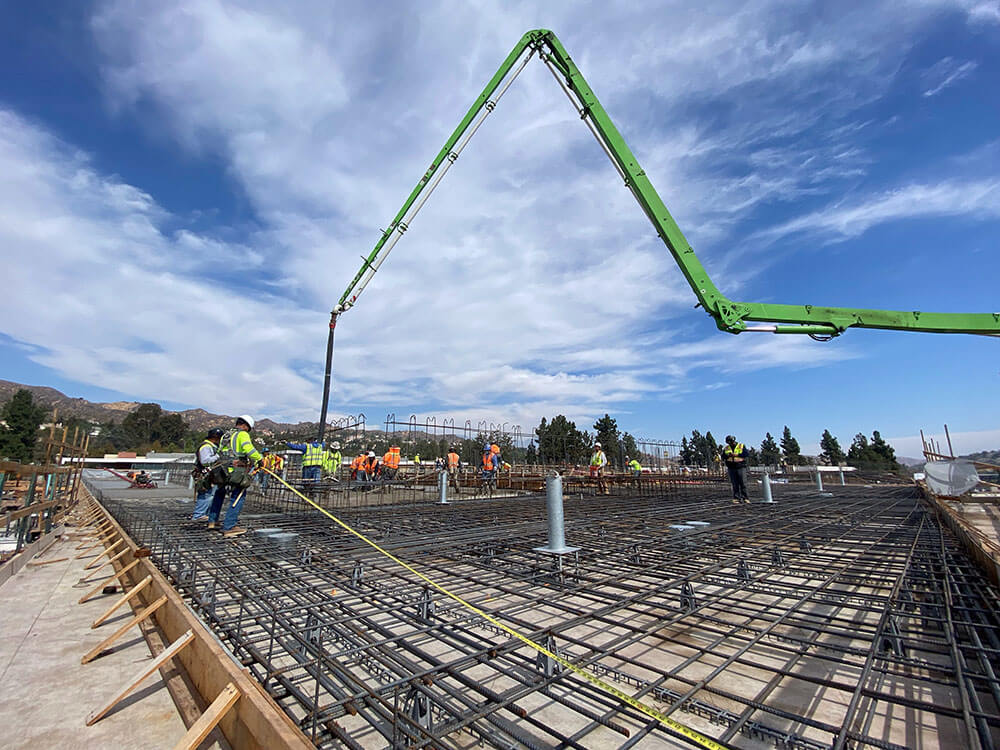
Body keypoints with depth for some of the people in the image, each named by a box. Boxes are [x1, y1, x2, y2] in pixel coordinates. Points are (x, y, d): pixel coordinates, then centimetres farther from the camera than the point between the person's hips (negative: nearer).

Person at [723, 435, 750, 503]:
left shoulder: (741, 446, 3)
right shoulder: (726, 448, 12)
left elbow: (746, 454, -11)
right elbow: (723, 456, 6)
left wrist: (736, 454, -17)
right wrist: (728, 455, -13)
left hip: (741, 467, -2)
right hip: (731, 468, 3)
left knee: (743, 483, -4)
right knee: (735, 484, 4)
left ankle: (745, 498, 2)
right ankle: (736, 498, 8)